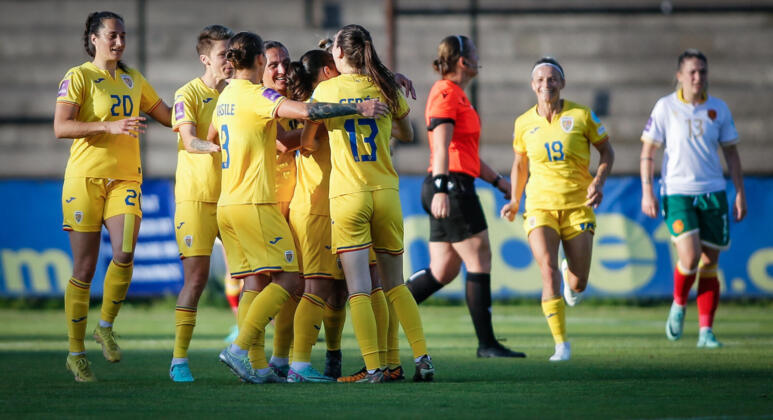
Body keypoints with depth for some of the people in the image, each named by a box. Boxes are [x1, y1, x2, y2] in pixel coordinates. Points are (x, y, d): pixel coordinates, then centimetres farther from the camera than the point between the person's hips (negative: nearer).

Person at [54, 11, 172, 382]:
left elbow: (169, 117, 26)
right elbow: (61, 127, -15)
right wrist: (109, 126, -24)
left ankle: (106, 327, 6)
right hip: (85, 177, -4)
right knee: (84, 267, -2)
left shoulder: (133, 79, 15)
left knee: (124, 254, -18)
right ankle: (76, 352, 9)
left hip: (125, 178, 4)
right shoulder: (78, 76, -3)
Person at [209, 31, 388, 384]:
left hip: (227, 204, 9)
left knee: (254, 283, 8)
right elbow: (305, 112, -26)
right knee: (287, 278, -6)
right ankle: (239, 349, -15)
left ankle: (258, 366, 2)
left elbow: (211, 138, 33)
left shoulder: (226, 96, 14)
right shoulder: (256, 96, -12)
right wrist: (357, 108, -20)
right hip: (254, 204, -9)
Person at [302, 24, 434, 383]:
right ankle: (422, 357, 6)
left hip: (347, 195, -3)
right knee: (394, 283, 14)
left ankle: (374, 367, -10)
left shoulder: (327, 90, -2)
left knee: (358, 288, -3)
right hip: (386, 192, 3)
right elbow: (407, 134, 20)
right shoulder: (386, 88, 5)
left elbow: (306, 141, 5)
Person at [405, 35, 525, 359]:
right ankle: (486, 343, -3)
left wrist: (497, 180, 29)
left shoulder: (456, 94, 21)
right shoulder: (446, 93, -10)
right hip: (452, 186, -10)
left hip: (451, 189, 10)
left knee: (443, 271, 8)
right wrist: (441, 189, -29)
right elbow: (441, 146, -21)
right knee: (480, 260, -6)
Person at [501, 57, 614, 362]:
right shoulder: (524, 123, 3)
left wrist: (599, 182, -10)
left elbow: (606, 151, 6)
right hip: (540, 207, 0)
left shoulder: (582, 115, -3)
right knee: (549, 271, -21)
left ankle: (571, 274, 41)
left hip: (578, 206, 0)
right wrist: (514, 201, 11)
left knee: (577, 285, 1)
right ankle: (561, 345, -16)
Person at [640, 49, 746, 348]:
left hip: (713, 194, 3)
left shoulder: (718, 109, 6)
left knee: (709, 263, 1)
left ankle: (706, 331, 7)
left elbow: (731, 152, 13)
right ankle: (679, 304, 11)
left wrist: (740, 192, 8)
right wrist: (647, 192, -6)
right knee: (690, 257, -18)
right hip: (677, 194, -3)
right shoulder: (666, 107, -2)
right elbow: (648, 150, 1)